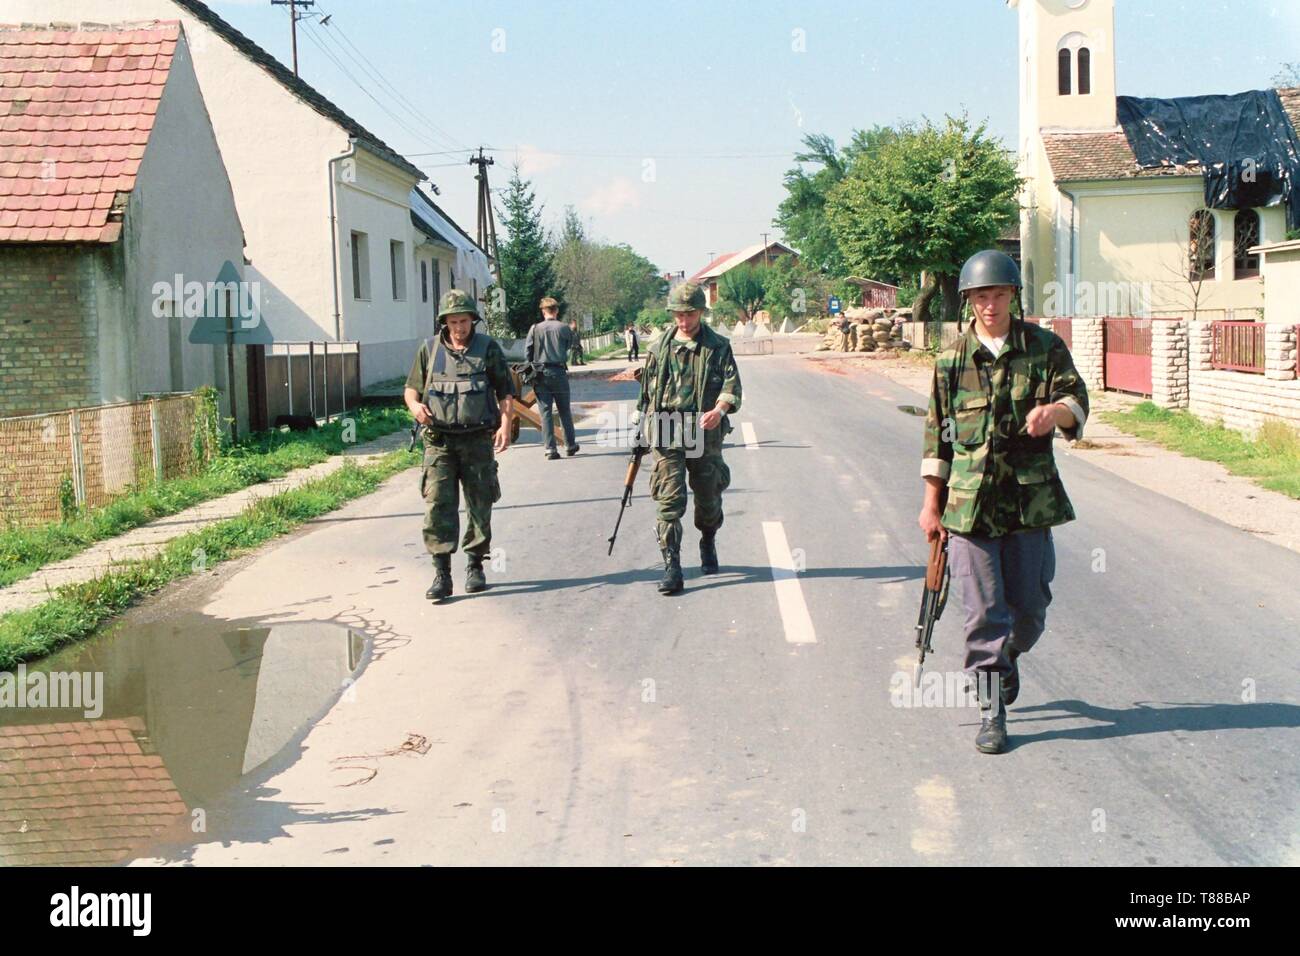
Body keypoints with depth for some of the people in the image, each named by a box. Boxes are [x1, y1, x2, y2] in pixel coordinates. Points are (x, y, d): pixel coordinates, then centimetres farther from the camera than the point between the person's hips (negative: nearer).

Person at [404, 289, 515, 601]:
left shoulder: (488, 348, 4)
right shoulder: (429, 350, 8)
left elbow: (506, 391, 4)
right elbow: (411, 388, 16)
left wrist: (505, 424, -10)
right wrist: (415, 405, -7)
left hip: (478, 441, 0)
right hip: (439, 441, 1)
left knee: (480, 506, 6)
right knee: (438, 506, -8)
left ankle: (475, 567, 19)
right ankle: (441, 573, -7)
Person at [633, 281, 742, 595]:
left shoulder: (718, 347, 3)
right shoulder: (660, 347, 9)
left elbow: (732, 383, -6)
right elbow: (647, 388, 17)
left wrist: (719, 410, -25)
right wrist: (642, 425, 16)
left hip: (705, 433, 0)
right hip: (666, 433, 0)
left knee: (709, 496, 12)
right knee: (669, 499, -9)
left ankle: (708, 544, 41)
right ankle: (671, 565, -8)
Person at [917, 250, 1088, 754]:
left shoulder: (1044, 347, 5)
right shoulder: (952, 359, 5)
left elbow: (1078, 400, -4)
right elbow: (936, 435, 9)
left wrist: (1056, 410, -29)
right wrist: (931, 504, 6)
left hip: (1030, 499, 1)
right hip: (969, 503, -1)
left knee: (1030, 606, 8)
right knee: (984, 612, -2)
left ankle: (1007, 657, 40)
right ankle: (992, 712, 8)